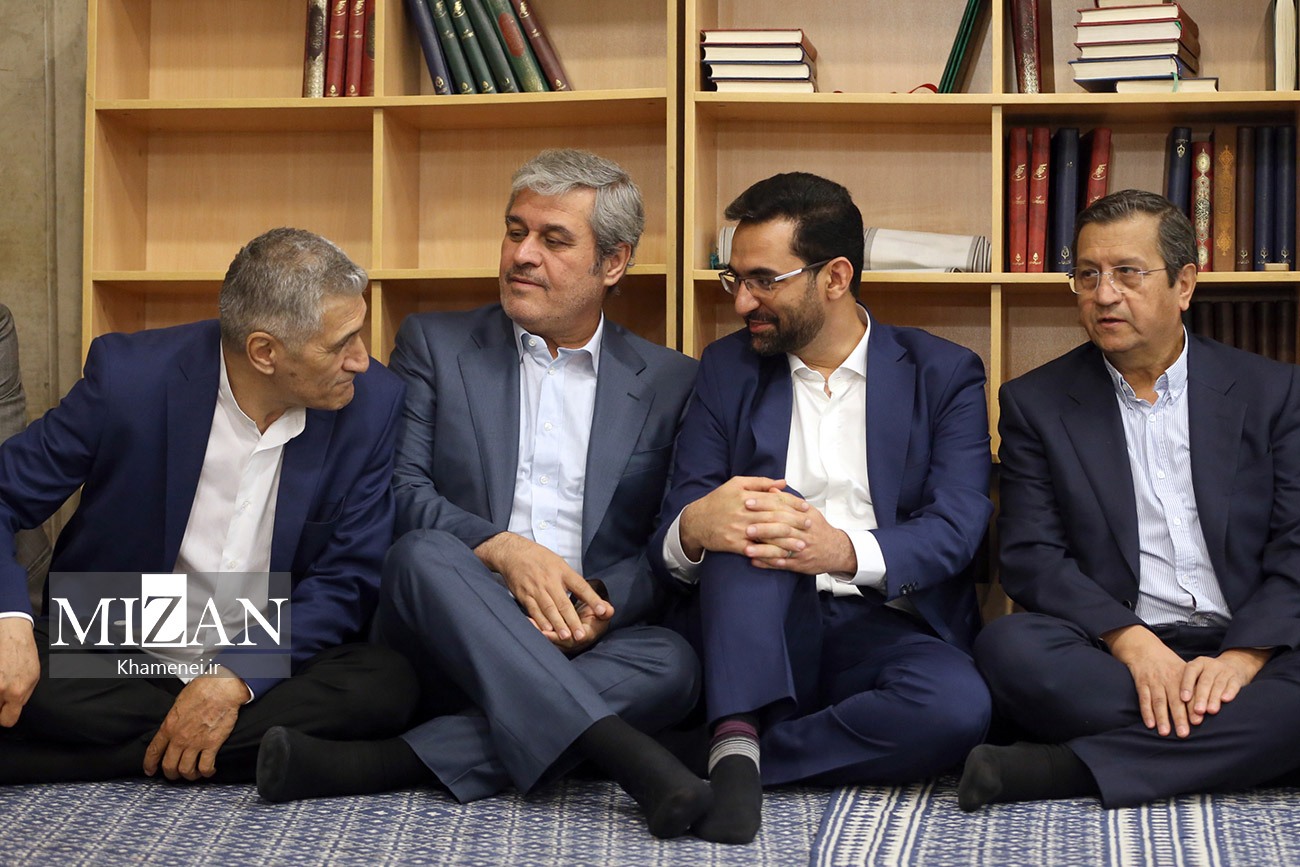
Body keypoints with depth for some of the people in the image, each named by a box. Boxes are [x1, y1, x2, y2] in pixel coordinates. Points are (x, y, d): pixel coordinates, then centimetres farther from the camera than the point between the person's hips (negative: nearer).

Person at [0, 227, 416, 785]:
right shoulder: (129, 377, -14)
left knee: (384, 686, -28)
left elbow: (349, 578, -6)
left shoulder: (374, 404, -9)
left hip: (271, 665, 2)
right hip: (113, 664, -2)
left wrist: (238, 677, -20)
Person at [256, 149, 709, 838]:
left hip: (586, 640, 1)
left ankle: (388, 763, -36)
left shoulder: (668, 383, 13)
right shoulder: (434, 344, 12)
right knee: (423, 553, -33)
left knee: (673, 664, -32)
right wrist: (501, 549, -18)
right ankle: (624, 756, -44)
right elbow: (400, 491, 0)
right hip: (447, 643, -1)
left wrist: (603, 600, -14)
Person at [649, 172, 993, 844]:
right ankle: (737, 740, -36)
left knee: (957, 707, -34)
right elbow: (672, 529, 5)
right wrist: (694, 528, -23)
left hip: (884, 629, -1)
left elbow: (957, 527, -7)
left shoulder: (944, 374, 7)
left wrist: (846, 551, -29)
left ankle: (735, 755, -25)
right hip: (759, 633, 1)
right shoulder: (728, 369, 13)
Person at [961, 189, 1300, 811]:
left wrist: (1242, 657, -15)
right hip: (1110, 654, 0)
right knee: (1009, 648, -32)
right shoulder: (1035, 403, 10)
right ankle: (1227, 746, -22)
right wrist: (1132, 642, -17)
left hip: (1244, 648, 1)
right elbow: (1032, 557, 0)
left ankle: (1061, 769, -31)